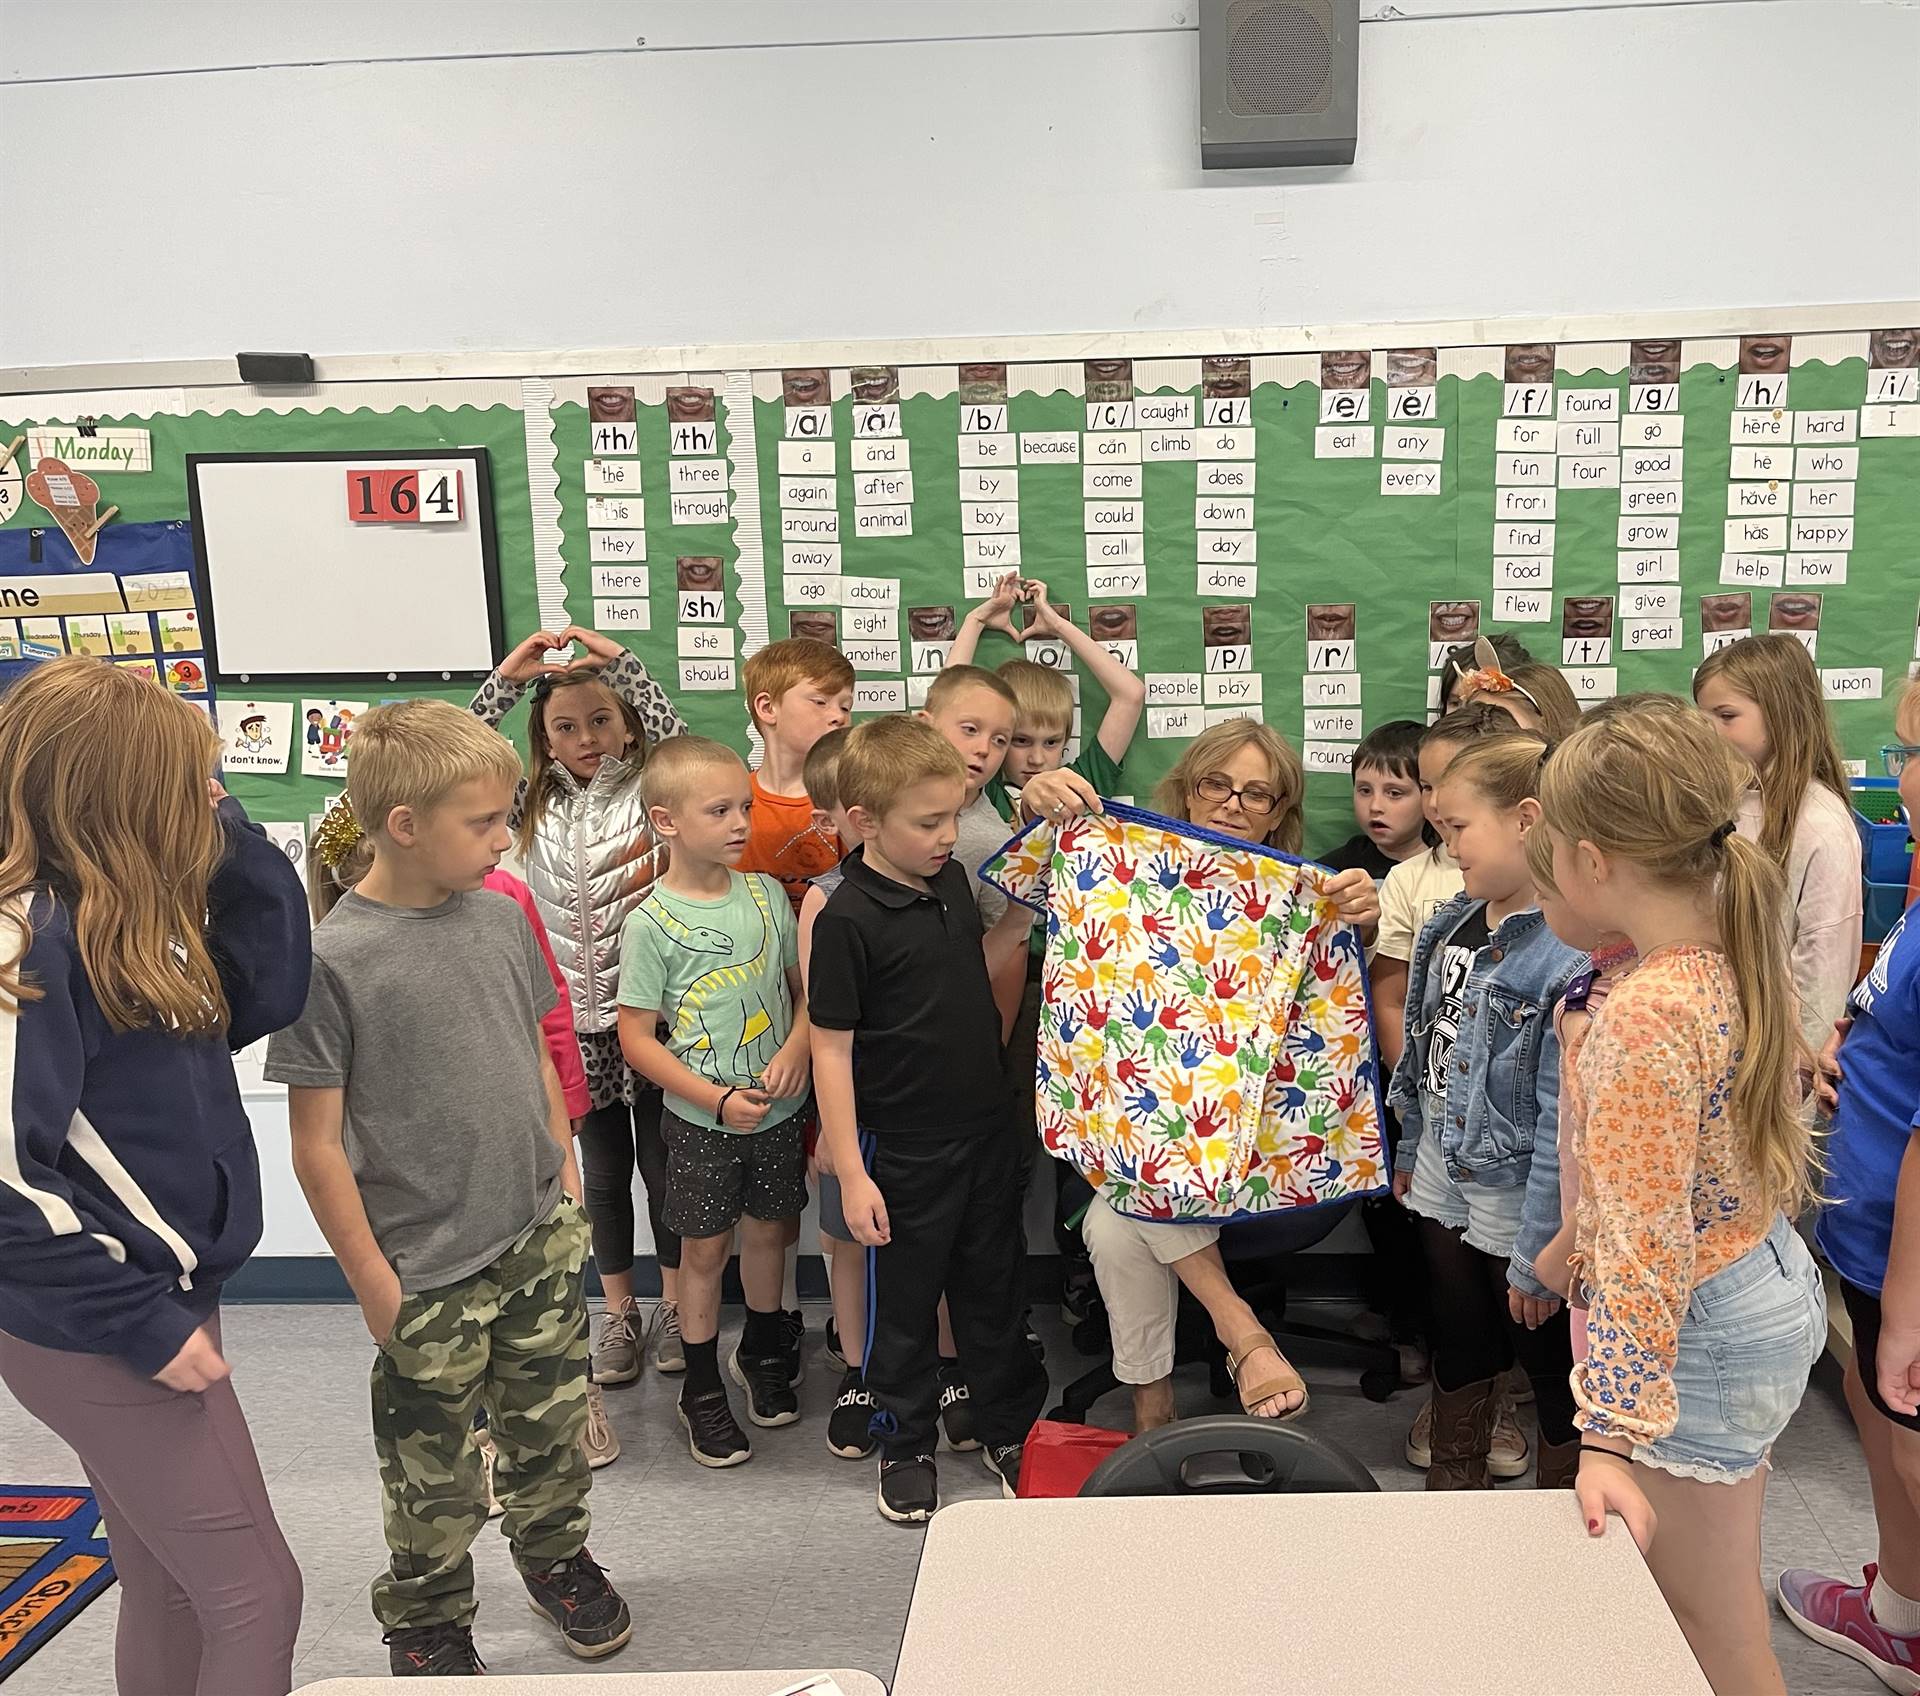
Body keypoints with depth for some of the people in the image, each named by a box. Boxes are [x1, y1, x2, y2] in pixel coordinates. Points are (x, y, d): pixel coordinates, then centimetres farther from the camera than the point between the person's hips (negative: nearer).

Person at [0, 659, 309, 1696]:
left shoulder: (131, 909, 5)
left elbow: (270, 993, 6)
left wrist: (227, 832, -3)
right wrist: (144, 1322, -19)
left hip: (161, 1288, 9)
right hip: (99, 1330, -9)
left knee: (167, 1591, 20)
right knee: (256, 1593, 3)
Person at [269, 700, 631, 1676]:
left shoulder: (499, 917, -1)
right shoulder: (332, 960, -18)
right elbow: (318, 1144, -14)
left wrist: (565, 1176, 12)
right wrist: (372, 1281, -11)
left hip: (540, 1243, 5)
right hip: (429, 1272, -5)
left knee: (549, 1425, 21)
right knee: (433, 1471, 14)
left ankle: (556, 1558, 45)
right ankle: (427, 1624, 37)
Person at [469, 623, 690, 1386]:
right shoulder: (536, 806, 4)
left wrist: (621, 661, -23)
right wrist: (505, 679, -11)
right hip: (577, 1020, 3)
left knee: (662, 1165, 10)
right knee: (604, 1171, 15)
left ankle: (673, 1306, 28)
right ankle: (619, 1313, 31)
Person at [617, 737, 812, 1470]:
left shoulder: (767, 894, -3)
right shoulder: (652, 922, -14)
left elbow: (806, 987, 6)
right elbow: (637, 1038, -12)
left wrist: (797, 1049, -13)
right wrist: (717, 1099, -18)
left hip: (777, 1107, 4)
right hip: (701, 1118, -3)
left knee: (768, 1229, 18)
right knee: (706, 1246, 9)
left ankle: (761, 1353, 42)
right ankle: (701, 1389, 28)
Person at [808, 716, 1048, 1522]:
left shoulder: (951, 882, 1)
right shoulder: (848, 918, -20)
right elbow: (831, 1049, -18)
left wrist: (1019, 918, 0)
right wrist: (851, 1173, -17)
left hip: (985, 1132, 6)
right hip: (903, 1152, -6)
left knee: (996, 1289, 19)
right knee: (903, 1306, 12)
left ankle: (1012, 1429, 37)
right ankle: (905, 1447, 32)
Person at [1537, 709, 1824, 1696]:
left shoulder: (1647, 1014, -29)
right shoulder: (1737, 957, -3)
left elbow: (1644, 1249, -28)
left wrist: (1609, 1436, -24)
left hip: (1696, 1330, -9)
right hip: (1772, 1285, 9)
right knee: (1720, 1603, 26)